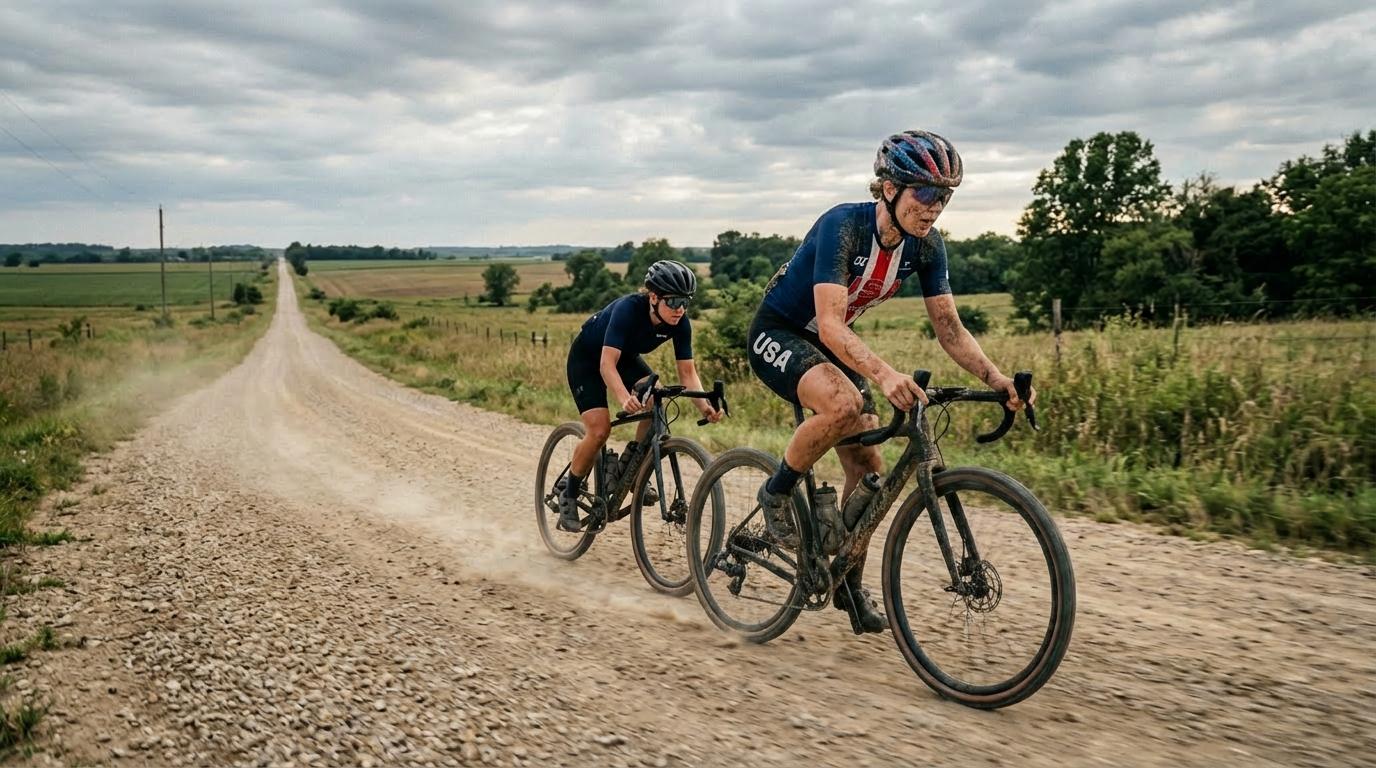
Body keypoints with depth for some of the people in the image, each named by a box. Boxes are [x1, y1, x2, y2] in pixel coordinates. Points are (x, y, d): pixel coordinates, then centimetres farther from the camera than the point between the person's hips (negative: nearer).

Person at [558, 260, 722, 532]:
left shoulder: (680, 323, -22)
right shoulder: (628, 308, -37)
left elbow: (687, 372, -19)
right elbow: (607, 364, -43)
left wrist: (704, 406, -37)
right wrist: (624, 399, -61)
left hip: (626, 357, 5)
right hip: (587, 357, -5)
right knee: (599, 429, -18)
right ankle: (569, 496, 3)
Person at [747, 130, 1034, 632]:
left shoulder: (926, 245, -10)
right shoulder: (842, 226, -30)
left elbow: (949, 328, -7)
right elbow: (830, 326, -39)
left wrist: (997, 380, -23)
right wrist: (884, 375, -55)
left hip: (830, 344, 7)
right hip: (777, 334, -7)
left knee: (868, 470, 0)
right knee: (844, 403, -37)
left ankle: (848, 584, 19)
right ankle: (776, 494, -11)